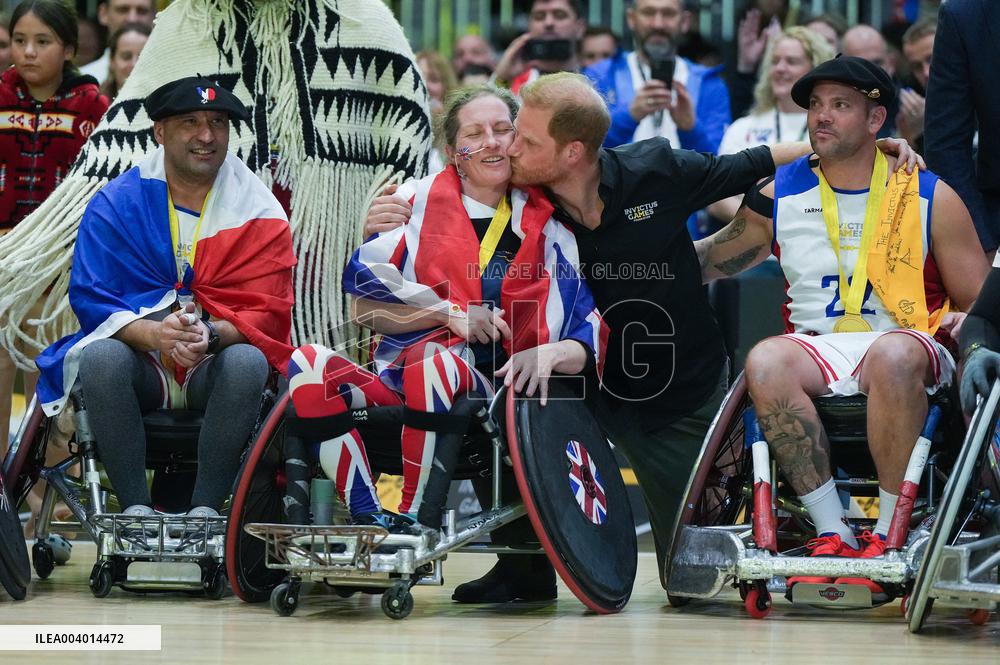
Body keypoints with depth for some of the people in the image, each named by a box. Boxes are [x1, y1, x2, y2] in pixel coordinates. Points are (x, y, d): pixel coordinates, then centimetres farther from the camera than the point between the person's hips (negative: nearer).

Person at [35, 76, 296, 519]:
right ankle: (135, 507, -26)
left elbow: (267, 311, -5)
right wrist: (153, 333, -26)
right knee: (101, 357, -33)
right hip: (138, 359, 0)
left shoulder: (258, 211, 1)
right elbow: (90, 299, -5)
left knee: (248, 362, -33)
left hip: (213, 370, 0)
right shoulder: (115, 204, 1)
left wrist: (212, 334, -28)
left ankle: (205, 510, -26)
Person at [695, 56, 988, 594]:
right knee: (765, 362, -33)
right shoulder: (777, 196, 12)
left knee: (894, 355, -39)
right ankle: (834, 535, -31)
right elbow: (711, 261, 21)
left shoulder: (932, 199, 6)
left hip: (904, 345, -2)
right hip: (817, 349, 2)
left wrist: (963, 320, -14)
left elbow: (980, 303, 9)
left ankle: (888, 536, -31)